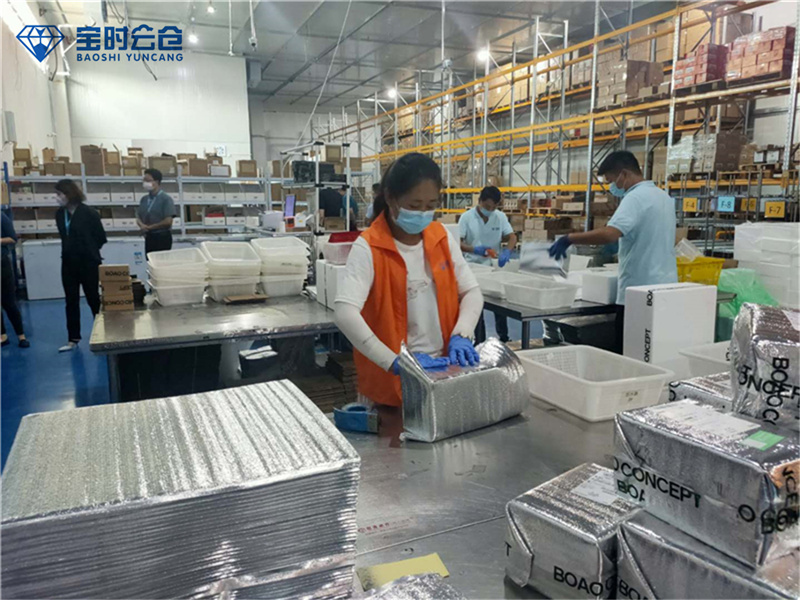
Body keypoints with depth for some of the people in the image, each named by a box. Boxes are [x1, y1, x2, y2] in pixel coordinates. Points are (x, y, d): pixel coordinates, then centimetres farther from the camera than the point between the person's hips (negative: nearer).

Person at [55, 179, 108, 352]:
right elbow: (64, 236, 16)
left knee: (93, 299, 5)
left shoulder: (88, 213, -12)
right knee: (71, 301, 8)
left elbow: (101, 238, -6)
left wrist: (88, 251, 3)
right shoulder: (60, 213, 4)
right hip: (69, 263, 5)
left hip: (88, 263, -5)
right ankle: (73, 338, 16)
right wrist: (70, 250, 6)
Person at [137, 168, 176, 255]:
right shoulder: (144, 199, 10)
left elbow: (168, 221, -15)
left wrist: (149, 227, -7)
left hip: (162, 237, -6)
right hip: (149, 237, 6)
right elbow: (138, 217, 16)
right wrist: (141, 225, -7)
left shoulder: (166, 199, -9)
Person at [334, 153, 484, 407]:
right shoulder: (369, 248, -16)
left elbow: (471, 292, 5)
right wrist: (395, 363, -31)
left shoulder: (442, 237, 1)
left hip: (443, 368, 5)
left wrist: (460, 336, -13)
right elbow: (345, 314, -27)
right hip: (390, 379, -5)